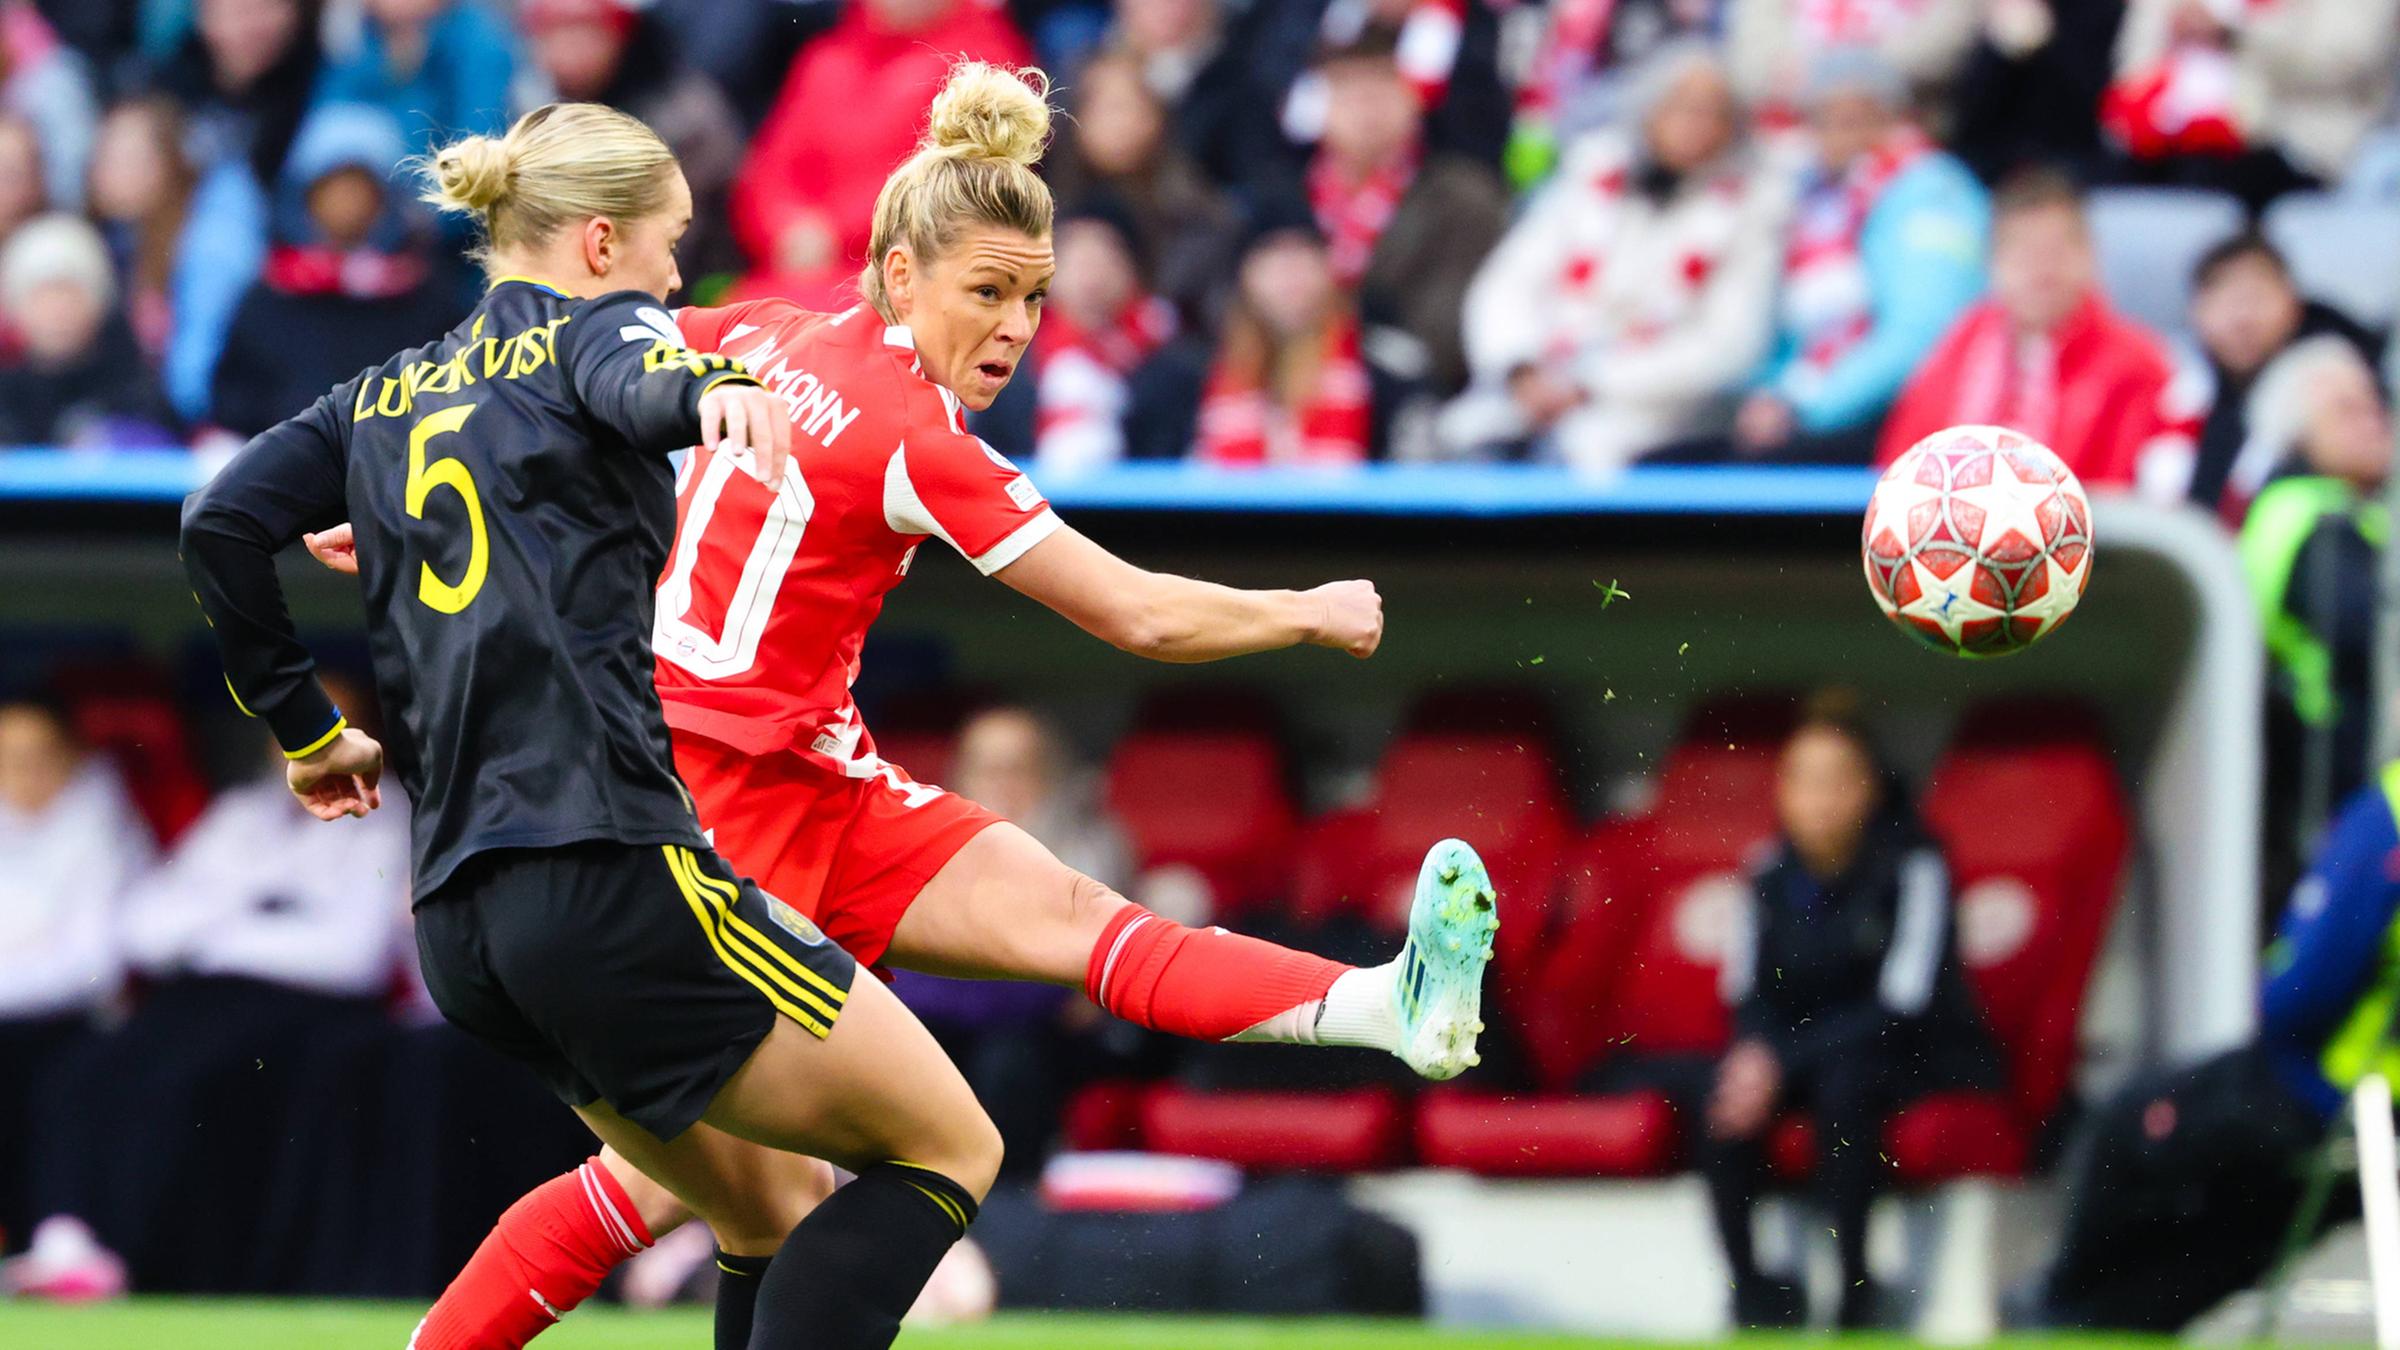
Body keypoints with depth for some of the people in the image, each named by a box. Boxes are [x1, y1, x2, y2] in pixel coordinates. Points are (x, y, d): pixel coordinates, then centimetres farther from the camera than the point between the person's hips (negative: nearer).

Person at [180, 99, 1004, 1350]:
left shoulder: (386, 396, 22)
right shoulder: (591, 327, 4)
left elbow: (221, 524, 12)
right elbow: (635, 386, -20)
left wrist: (306, 729, 22)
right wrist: (713, 387, -43)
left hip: (458, 918, 8)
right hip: (608, 862, -8)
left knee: (773, 1221, 18)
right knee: (948, 1147, -2)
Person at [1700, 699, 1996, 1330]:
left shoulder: (1910, 868, -15)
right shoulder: (1772, 875, 0)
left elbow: (1900, 1002, -21)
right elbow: (1747, 991, 1)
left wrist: (1784, 1061, -27)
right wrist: (1754, 1053, -23)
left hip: (1919, 1055, -4)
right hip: (1804, 1049, 4)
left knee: (1845, 1079, -37)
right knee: (1727, 1086, -26)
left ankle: (1854, 1284, -30)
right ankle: (1743, 1277, -20)